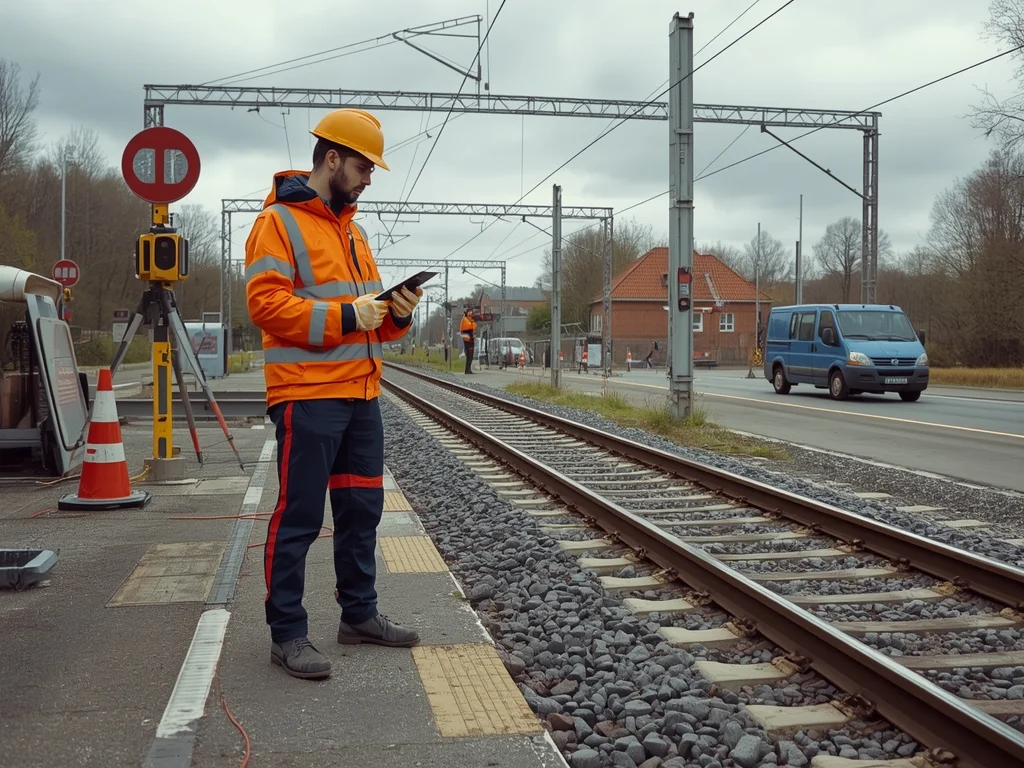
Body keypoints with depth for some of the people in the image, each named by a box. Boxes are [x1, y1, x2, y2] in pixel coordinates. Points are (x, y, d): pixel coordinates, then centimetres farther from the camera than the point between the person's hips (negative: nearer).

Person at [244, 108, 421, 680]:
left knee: (362, 509, 14)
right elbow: (267, 302, -16)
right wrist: (344, 317, -22)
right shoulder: (279, 222, -5)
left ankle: (359, 614, 28)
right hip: (308, 396, -8)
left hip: (361, 395, 8)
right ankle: (287, 633, 8)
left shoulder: (352, 229, 20)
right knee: (299, 518, -2)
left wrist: (397, 313, 0)